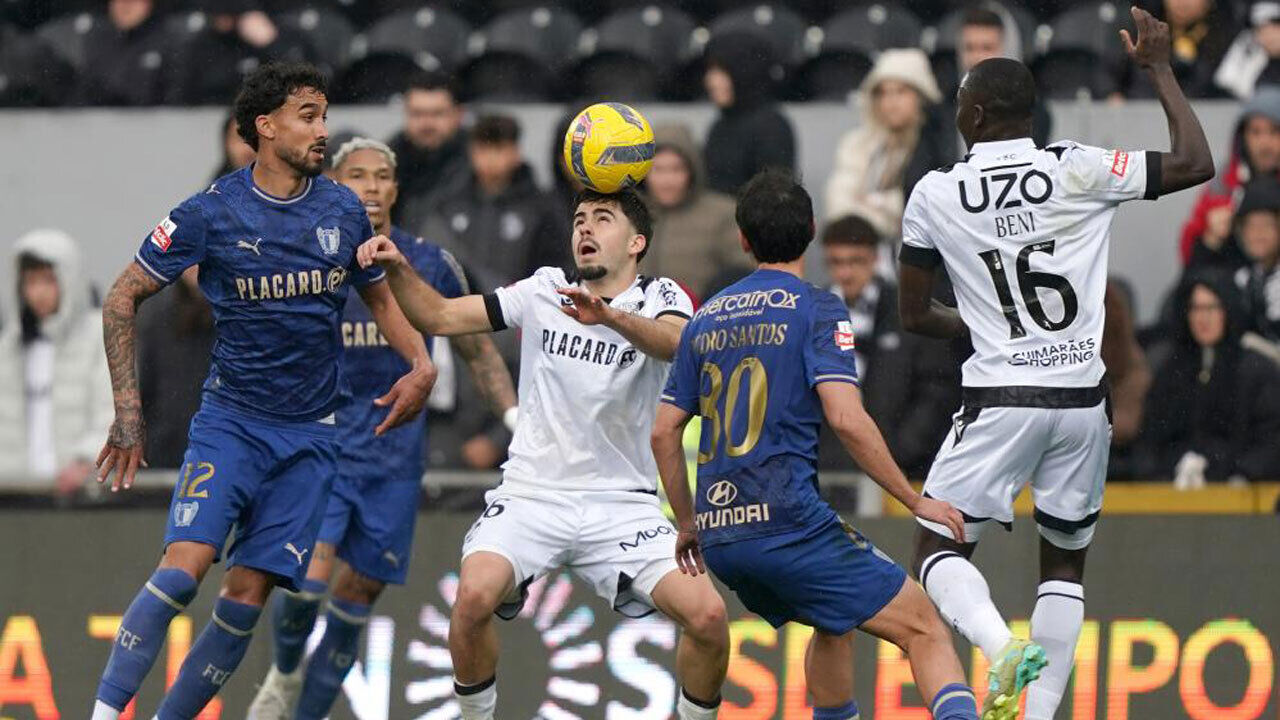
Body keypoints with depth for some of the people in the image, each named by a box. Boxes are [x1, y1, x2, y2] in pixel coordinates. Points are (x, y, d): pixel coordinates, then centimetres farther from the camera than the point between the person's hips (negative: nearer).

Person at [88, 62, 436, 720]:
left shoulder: (344, 212, 4)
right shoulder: (210, 214, -7)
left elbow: (379, 296, 21)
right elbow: (123, 298, 1)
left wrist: (421, 364, 2)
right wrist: (127, 408, -4)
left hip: (310, 435, 3)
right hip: (229, 419, -3)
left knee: (248, 597, -5)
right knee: (184, 565, -22)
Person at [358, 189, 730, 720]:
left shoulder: (659, 298, 0)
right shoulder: (544, 291, 7)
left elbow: (678, 342, -24)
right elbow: (438, 317, 6)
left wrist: (608, 316, -44)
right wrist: (397, 269, -14)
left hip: (621, 505, -1)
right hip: (531, 494, 1)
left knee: (707, 614, -18)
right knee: (475, 595, -27)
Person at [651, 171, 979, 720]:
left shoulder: (706, 319, 16)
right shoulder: (816, 309, -3)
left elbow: (664, 432, 17)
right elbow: (845, 418, -15)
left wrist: (688, 524, 28)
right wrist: (917, 502, -8)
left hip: (718, 532, 7)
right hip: (787, 522, -7)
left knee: (834, 626, 31)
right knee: (925, 630, -9)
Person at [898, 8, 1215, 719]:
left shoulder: (934, 196, -2)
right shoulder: (1076, 171, -4)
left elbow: (914, 314, 9)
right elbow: (1195, 163, 3)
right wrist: (1159, 68, 13)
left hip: (999, 400, -2)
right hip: (1081, 401, 2)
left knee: (939, 551, 6)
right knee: (1064, 563, 17)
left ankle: (1003, 649, -23)